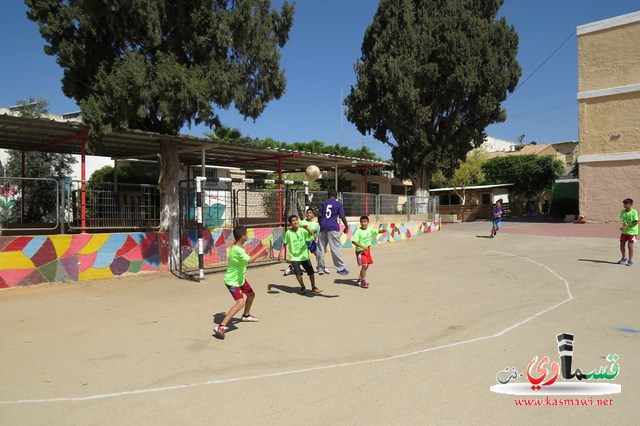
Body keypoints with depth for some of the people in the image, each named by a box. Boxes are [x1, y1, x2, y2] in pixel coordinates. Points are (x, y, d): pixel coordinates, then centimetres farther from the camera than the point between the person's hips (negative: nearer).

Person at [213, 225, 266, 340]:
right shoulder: (237, 250, -31)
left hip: (240, 278, 10)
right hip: (232, 281, -10)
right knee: (241, 302, -24)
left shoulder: (238, 246, -1)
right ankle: (221, 327, -22)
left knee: (251, 295, 25)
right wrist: (262, 251, -35)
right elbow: (249, 260, -44)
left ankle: (246, 315, 51)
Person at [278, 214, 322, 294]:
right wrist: (280, 253, -7)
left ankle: (313, 287, 27)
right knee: (298, 273, -12)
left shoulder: (302, 230, -4)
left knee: (311, 272, 4)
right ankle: (302, 287, 14)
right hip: (294, 257, -1)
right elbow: (284, 243, -1)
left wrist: (307, 229, -24)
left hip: (304, 255, 1)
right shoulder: (288, 232, -7)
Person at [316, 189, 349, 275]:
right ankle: (341, 268, -1)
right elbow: (342, 217, -1)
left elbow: (319, 216, 9)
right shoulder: (338, 204, 2)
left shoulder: (323, 203, 10)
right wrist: (346, 227, 11)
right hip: (333, 228, -3)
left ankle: (320, 268, 16)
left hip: (323, 227, 4)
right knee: (336, 248, -2)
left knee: (321, 248, 10)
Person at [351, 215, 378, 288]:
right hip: (360, 251, -7)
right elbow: (354, 241, -22)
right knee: (364, 265, -14)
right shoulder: (358, 231, -17)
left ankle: (360, 279, 31)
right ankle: (363, 281, -2)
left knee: (366, 266, 15)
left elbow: (376, 232, 12)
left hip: (367, 250, 7)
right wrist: (362, 246, -30)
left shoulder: (370, 229, 0)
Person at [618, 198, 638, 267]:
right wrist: (623, 227, 4)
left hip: (632, 231, -5)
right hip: (624, 231, 5)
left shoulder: (634, 212, -13)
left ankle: (630, 260, 9)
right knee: (622, 244, 7)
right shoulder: (622, 212, 3)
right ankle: (624, 258, 27)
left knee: (630, 245, -3)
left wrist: (626, 227, -23)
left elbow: (635, 222, -17)